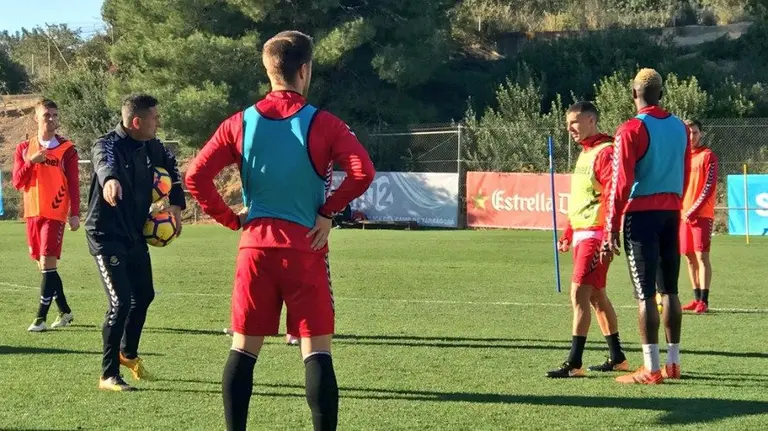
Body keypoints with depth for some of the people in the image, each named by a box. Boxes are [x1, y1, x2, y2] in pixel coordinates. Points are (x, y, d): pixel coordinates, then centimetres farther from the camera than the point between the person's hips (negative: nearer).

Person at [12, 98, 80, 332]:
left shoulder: (67, 149, -1)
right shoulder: (24, 148, 9)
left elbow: (74, 184, -2)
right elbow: (17, 182, 2)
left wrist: (75, 214, -9)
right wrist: (31, 162, -14)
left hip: (55, 214, -5)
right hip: (32, 213, 5)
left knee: (48, 263, -13)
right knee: (43, 265, 9)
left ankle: (41, 317, -12)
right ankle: (65, 311, 22)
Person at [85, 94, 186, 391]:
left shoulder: (151, 147, -1)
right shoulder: (108, 145, -23)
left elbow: (171, 166, 20)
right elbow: (104, 162, -47)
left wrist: (176, 204, 8)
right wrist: (110, 179, -71)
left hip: (136, 235, 8)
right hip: (106, 236, -8)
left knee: (144, 295, 19)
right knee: (121, 301, -15)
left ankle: (128, 353, 44)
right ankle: (108, 376, -3)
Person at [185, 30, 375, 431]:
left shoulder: (239, 123, 4)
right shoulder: (323, 124, -5)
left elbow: (196, 177, -1)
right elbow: (362, 172, -16)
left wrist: (232, 220, 5)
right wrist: (328, 211, -6)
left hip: (255, 247, 3)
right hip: (305, 248, -3)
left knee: (243, 349, 9)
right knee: (316, 352, -1)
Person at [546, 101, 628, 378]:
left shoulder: (605, 152, -12)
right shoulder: (585, 153, 19)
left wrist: (608, 237, -26)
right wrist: (568, 235, 23)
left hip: (595, 235, -10)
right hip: (581, 235, 10)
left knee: (579, 294, -14)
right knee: (596, 295, 15)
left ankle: (574, 363, -15)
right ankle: (617, 358, 24)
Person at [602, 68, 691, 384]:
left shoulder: (631, 130, -10)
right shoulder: (680, 129, 9)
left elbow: (621, 183, -13)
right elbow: (684, 178, 14)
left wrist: (611, 229, -10)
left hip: (641, 214, -6)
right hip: (672, 214, 6)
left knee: (645, 292, -6)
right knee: (669, 290, 12)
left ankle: (651, 369, -7)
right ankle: (673, 363, 17)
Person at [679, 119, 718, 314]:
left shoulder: (708, 156, -4)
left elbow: (709, 187, -11)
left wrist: (693, 210, -16)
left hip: (702, 215, -6)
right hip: (683, 214, 6)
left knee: (701, 256, -10)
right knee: (690, 257, 7)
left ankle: (704, 301, -11)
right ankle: (697, 298, 14)